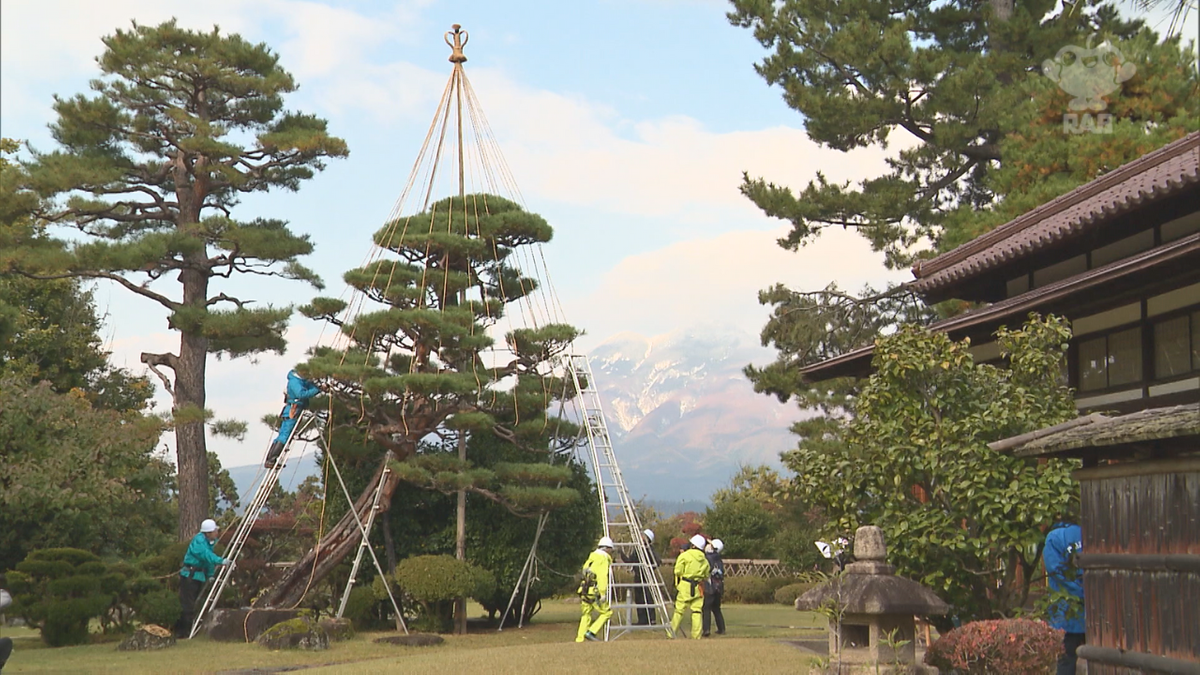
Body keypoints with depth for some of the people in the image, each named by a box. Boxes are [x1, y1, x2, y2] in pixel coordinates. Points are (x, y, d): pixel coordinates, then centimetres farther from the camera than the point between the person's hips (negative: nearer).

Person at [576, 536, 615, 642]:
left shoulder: (591, 558, 20)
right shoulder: (603, 559, -5)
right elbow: (603, 577, -15)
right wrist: (603, 593, -19)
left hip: (585, 590, 8)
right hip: (594, 591, -8)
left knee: (586, 615, 14)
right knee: (607, 612, 2)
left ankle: (579, 639, 9)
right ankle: (591, 632, -6)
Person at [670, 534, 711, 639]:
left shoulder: (684, 556, -5)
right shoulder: (704, 560, 10)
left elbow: (678, 571, -7)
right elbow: (706, 575, 14)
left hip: (685, 587, -4)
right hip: (699, 588, 4)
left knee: (679, 610, 1)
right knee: (696, 611, 4)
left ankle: (672, 633, 6)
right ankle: (696, 636, 1)